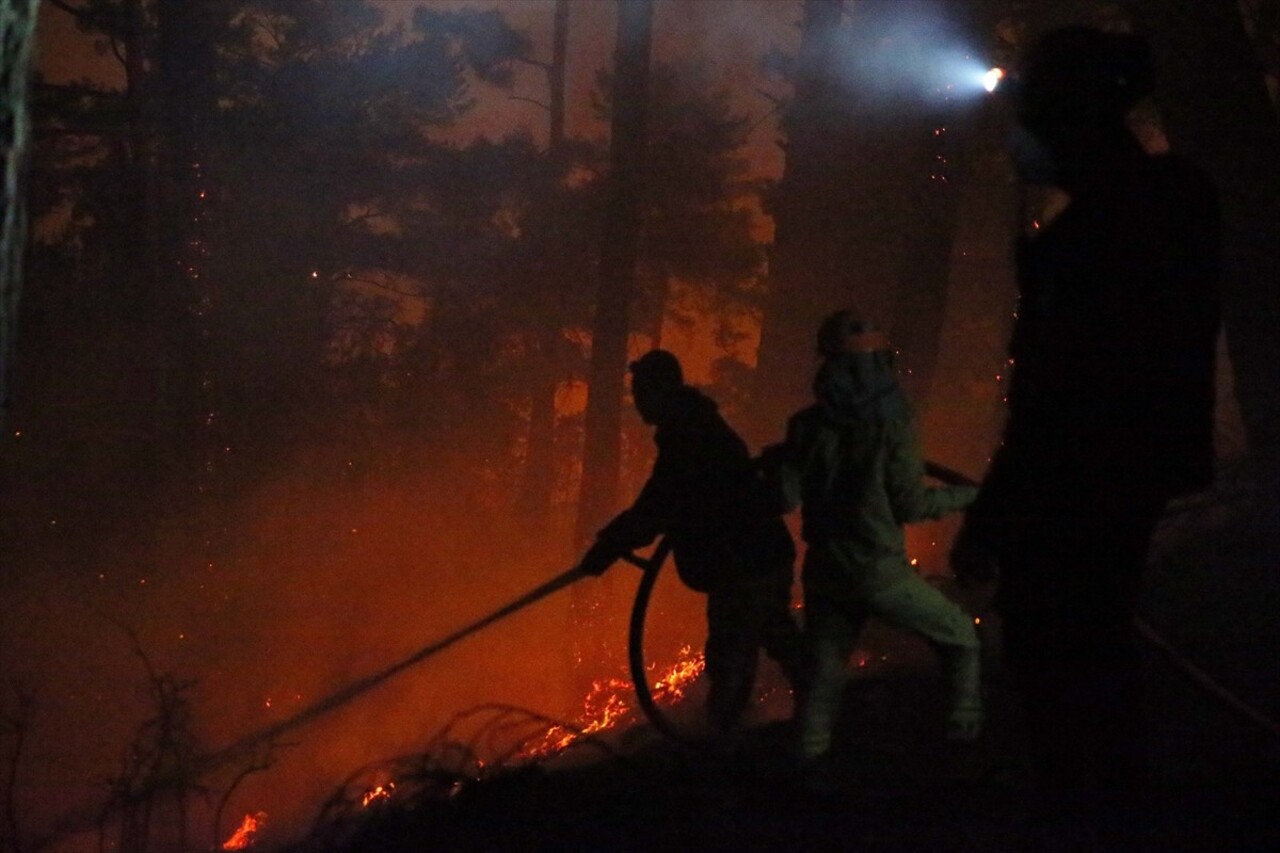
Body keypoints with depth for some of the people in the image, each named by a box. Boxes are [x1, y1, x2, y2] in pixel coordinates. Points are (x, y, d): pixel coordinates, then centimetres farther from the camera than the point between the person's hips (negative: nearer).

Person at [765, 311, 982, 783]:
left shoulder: (807, 426, -4)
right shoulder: (892, 424, -15)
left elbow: (785, 495, -2)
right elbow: (910, 503, -14)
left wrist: (774, 462, 19)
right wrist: (968, 496, 1)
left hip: (824, 570, 4)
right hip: (879, 570, -4)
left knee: (824, 673, 17)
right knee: (960, 637, 14)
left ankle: (812, 762, 15)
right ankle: (966, 726, 9)